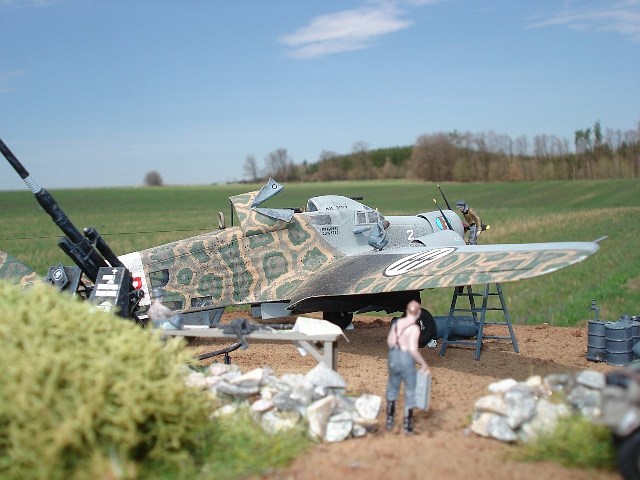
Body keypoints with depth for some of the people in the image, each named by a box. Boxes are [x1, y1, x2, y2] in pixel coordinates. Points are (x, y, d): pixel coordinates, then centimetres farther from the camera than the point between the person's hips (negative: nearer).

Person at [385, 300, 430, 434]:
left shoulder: (396, 323, 2)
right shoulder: (414, 328, -18)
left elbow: (389, 342, 8)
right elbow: (413, 350, -22)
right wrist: (423, 364, -12)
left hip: (394, 357, 6)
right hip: (406, 359, -6)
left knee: (392, 388, 22)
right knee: (410, 391, 10)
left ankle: (390, 420, 32)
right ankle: (407, 424, 15)